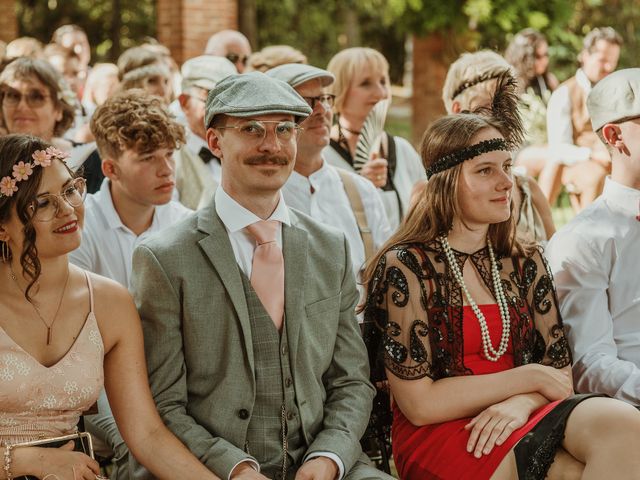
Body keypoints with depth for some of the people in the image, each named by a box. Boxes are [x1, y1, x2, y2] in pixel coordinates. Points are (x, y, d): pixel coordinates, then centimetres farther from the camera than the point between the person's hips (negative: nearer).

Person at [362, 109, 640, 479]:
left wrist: (523, 402, -13)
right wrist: (528, 378, -6)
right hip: (440, 435, -6)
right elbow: (418, 404, -10)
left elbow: (559, 372, 10)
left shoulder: (526, 263, 12)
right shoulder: (405, 267, -5)